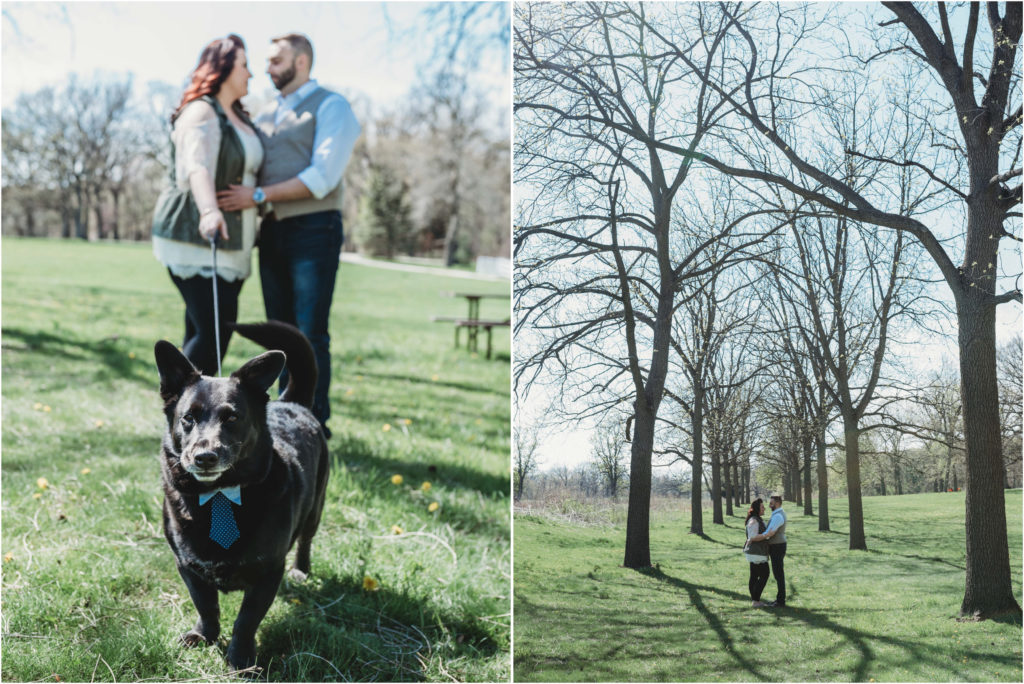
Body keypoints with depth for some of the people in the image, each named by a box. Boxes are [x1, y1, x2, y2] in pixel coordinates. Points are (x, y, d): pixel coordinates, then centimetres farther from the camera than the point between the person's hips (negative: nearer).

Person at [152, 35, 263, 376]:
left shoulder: (239, 117, 16)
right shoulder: (201, 113, -13)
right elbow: (197, 167, -32)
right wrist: (210, 212, -48)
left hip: (227, 244, 9)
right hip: (193, 236, -9)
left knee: (213, 331, 6)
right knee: (211, 331, -14)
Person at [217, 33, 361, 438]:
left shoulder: (331, 107, -3)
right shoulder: (266, 115, 18)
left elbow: (322, 178, -16)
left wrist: (258, 196, -18)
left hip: (314, 230, -7)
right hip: (272, 233, 7)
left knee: (311, 333, -8)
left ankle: (315, 425, -2)